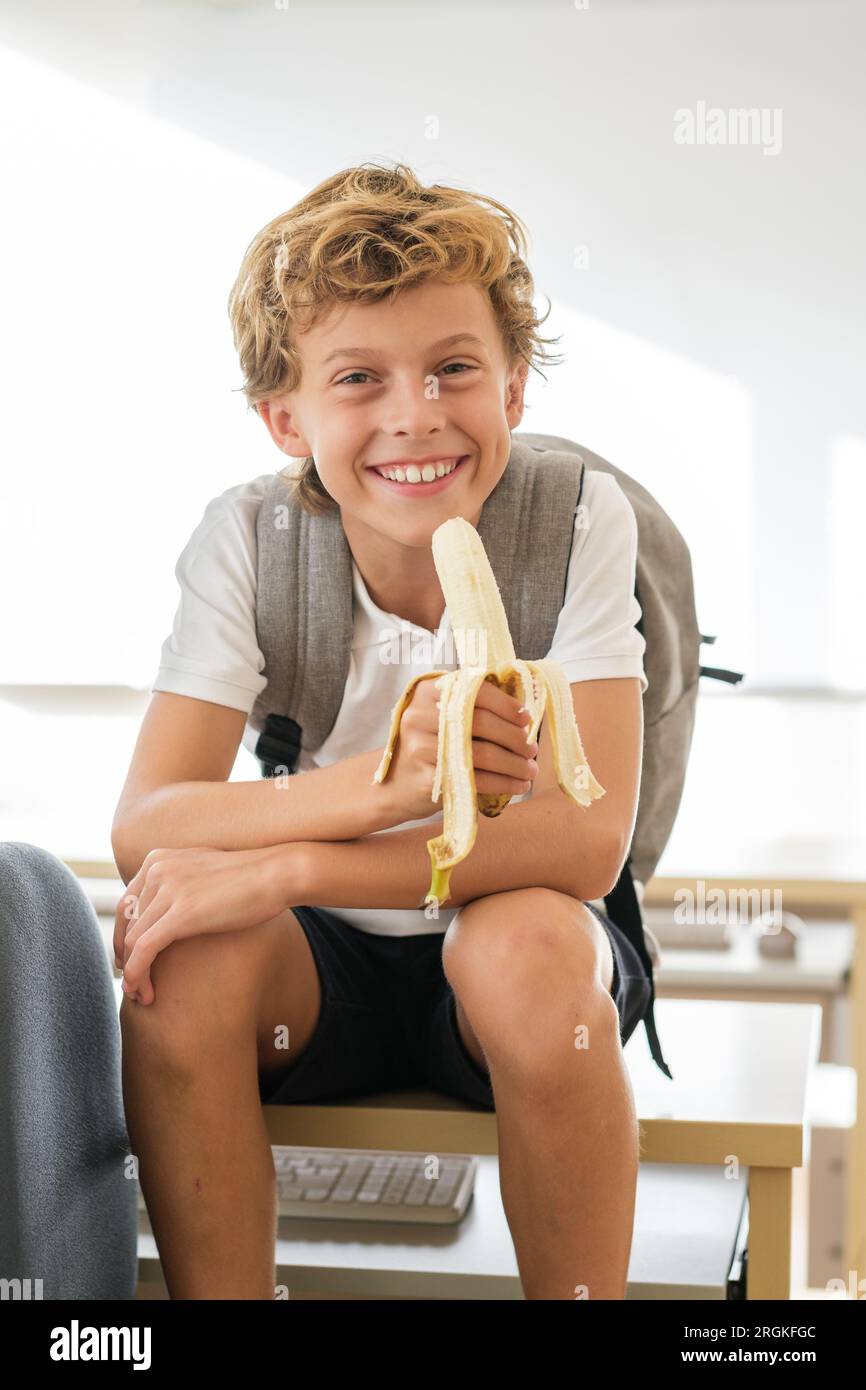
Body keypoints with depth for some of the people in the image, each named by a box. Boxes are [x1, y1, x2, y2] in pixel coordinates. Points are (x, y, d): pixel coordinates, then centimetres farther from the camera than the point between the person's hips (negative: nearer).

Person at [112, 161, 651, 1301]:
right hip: (327, 965, 1)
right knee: (189, 949, -29)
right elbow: (142, 830, -21)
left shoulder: (579, 517, -16)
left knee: (527, 938, -34)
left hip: (528, 952, -1)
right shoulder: (247, 540, -12)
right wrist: (369, 785, -41)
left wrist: (279, 869, -34)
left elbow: (587, 839, -26)